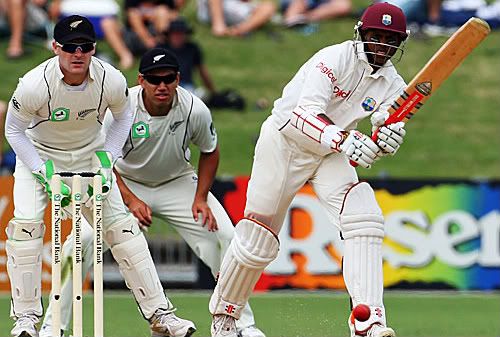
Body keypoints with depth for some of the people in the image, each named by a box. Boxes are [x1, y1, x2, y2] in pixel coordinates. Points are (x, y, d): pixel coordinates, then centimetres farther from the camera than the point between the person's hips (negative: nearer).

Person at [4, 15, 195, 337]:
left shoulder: (111, 80, -23)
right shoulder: (35, 84, -29)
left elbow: (123, 116, -1)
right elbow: (14, 130, -14)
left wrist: (106, 160, -11)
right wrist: (45, 173, -21)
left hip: (90, 154, 2)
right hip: (39, 154, -2)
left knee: (121, 224, -4)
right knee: (26, 222, -21)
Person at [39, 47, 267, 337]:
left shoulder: (195, 110, -20)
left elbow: (210, 152, 0)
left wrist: (200, 199, -11)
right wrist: (130, 200, -26)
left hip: (176, 183, 2)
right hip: (124, 183, -2)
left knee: (225, 237, -13)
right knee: (82, 239, -23)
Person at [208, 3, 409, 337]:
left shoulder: (392, 84, -4)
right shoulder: (336, 58, -23)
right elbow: (307, 113, -34)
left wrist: (391, 137, -41)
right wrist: (344, 140, -51)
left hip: (331, 153, 5)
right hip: (284, 142, -5)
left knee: (365, 219, -19)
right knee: (257, 239, -1)